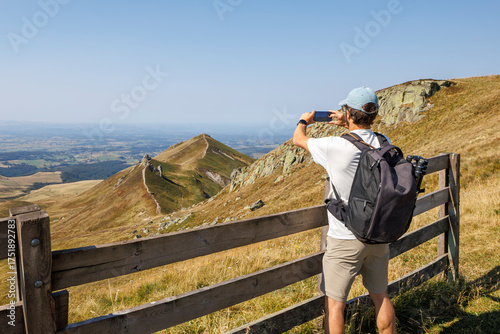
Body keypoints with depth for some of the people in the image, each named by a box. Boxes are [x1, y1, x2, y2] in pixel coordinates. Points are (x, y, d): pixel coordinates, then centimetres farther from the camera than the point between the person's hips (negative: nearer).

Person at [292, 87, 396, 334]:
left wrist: (303, 121, 20)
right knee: (380, 297, 22)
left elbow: (298, 139, -1)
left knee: (334, 303, 6)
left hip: (345, 241, -6)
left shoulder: (334, 147, -20)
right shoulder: (385, 144, -4)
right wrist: (347, 125, 30)